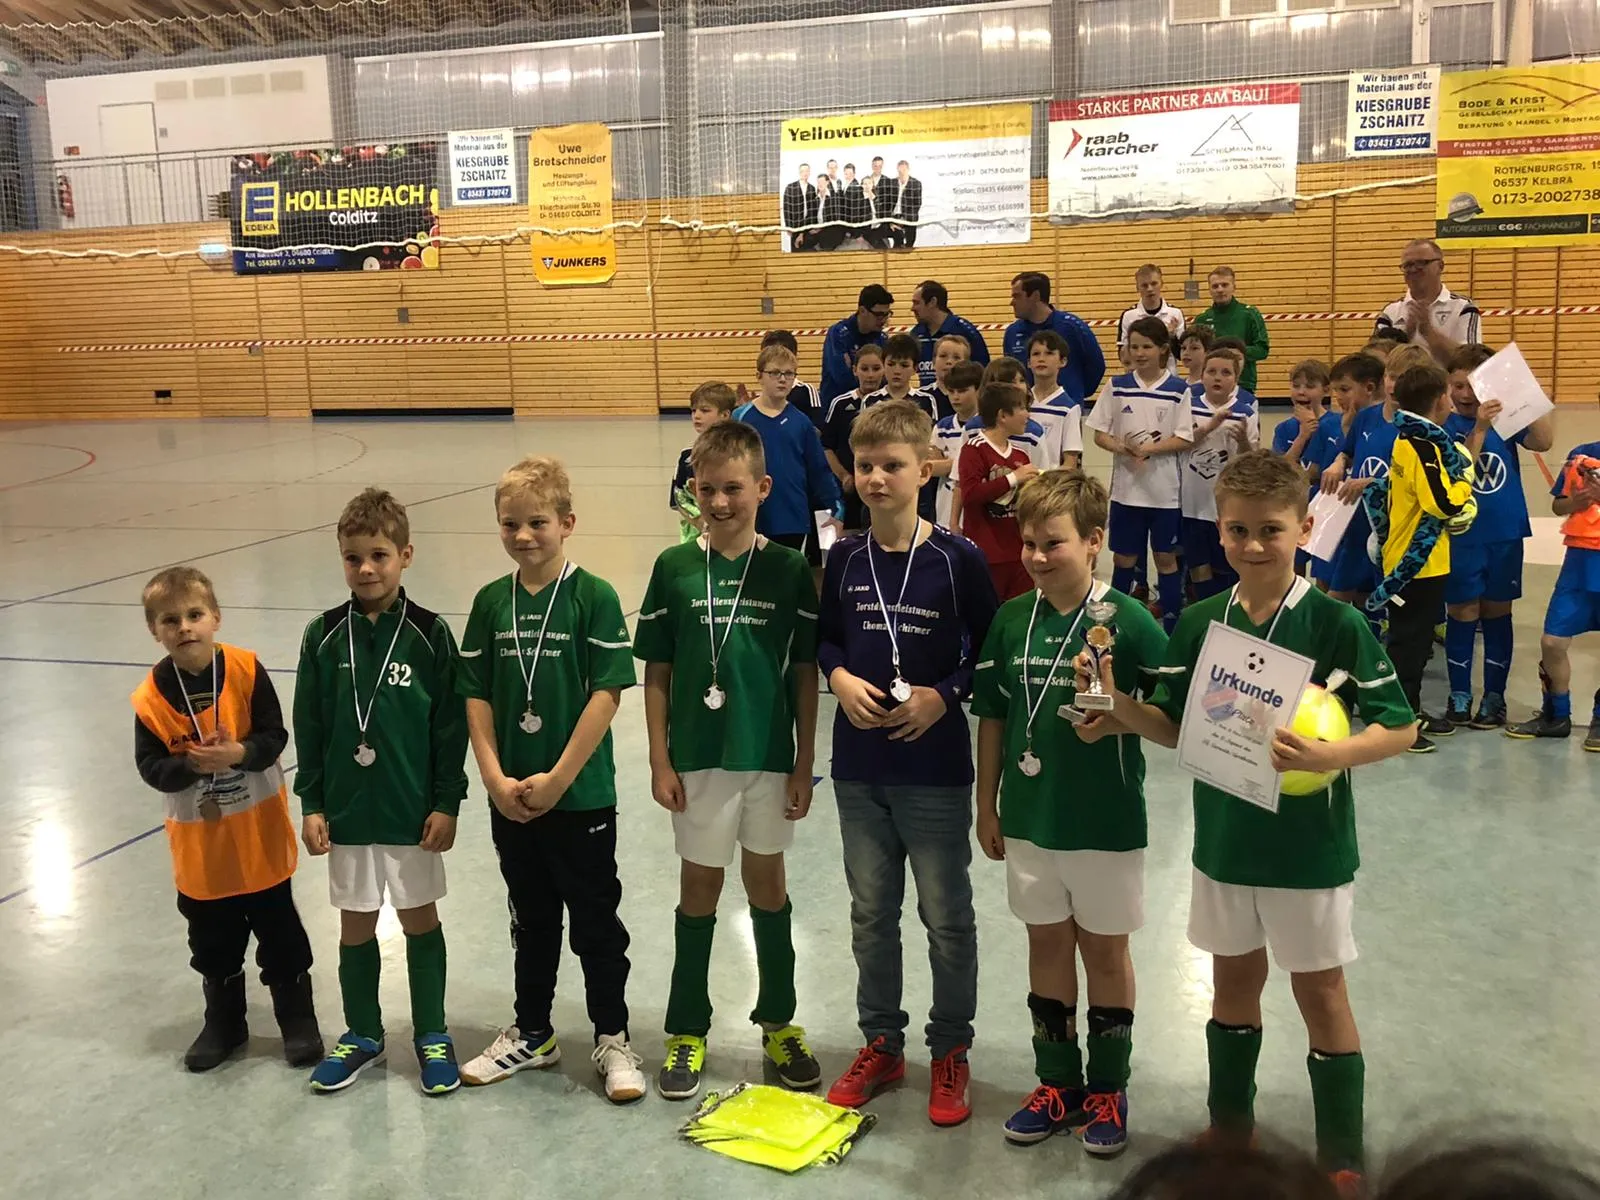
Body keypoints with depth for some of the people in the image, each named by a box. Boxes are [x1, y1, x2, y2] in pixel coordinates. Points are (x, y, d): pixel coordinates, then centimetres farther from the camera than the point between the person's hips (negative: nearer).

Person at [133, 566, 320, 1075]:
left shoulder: (246, 670, -13)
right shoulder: (151, 696, -10)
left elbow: (275, 736, -11)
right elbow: (150, 767, -8)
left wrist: (239, 754, -29)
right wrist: (193, 765, -26)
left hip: (259, 834, -2)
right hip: (198, 843, 2)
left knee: (280, 935, 11)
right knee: (213, 942, 17)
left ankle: (297, 1018, 27)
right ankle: (223, 1023, 36)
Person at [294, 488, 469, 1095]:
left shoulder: (429, 634, -8)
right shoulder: (324, 636, -2)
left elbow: (450, 725, -5)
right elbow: (308, 726, 3)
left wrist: (446, 803, -7)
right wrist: (311, 804, 1)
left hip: (413, 811, -2)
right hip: (348, 811, 2)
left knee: (420, 918, 10)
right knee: (355, 925, 13)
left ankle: (432, 1035, 25)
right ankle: (362, 1033, 31)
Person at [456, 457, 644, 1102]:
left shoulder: (594, 597, -11)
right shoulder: (491, 601, 2)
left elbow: (607, 694, -15)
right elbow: (476, 696, 3)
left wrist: (556, 779, -16)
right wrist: (495, 778, -7)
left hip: (581, 795, -4)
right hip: (510, 799, 4)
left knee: (596, 921, 8)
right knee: (531, 920, 19)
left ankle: (612, 1038, 23)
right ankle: (531, 1033, 34)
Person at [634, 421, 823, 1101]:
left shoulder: (789, 572, -5)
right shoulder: (674, 569, -3)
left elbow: (806, 675, -1)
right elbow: (656, 672, 1)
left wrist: (804, 766, -2)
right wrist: (659, 761, -3)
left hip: (769, 757, 0)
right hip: (697, 758, 0)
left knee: (767, 884, 13)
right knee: (699, 888, 10)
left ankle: (778, 1022, 29)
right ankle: (687, 1031, 24)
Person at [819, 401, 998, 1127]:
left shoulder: (958, 559, -10)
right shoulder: (844, 559, 1)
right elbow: (826, 639, 10)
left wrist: (943, 694, -18)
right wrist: (840, 678, -10)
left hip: (935, 767, -4)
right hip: (859, 765, 4)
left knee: (946, 916, 8)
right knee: (870, 912, 16)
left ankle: (951, 1052, 27)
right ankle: (880, 1043, 33)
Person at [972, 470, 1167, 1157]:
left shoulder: (1127, 621, -14)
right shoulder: (1011, 621, -2)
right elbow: (993, 717, 6)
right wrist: (987, 806, 9)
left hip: (1106, 821, -4)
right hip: (1029, 817, 4)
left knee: (1105, 950, 11)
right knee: (1047, 945, 15)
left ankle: (1108, 1089, 29)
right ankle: (1058, 1082, 32)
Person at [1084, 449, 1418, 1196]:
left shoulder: (1337, 625, -15)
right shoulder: (1199, 623, -3)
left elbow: (1400, 727, -12)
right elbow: (1177, 728, 3)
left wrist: (1329, 756, -29)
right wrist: (1119, 707, -15)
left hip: (1310, 847, -4)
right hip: (1223, 842, 4)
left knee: (1320, 994, 9)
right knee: (1234, 980, 19)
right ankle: (1230, 1127, 39)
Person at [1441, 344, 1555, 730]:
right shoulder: (1443, 424, -7)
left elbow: (1543, 441, -16)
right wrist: (1479, 429, -29)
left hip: (1505, 535, 2)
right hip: (1461, 537, -2)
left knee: (1497, 613, 10)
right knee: (1462, 614, 5)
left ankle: (1495, 696, 20)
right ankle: (1459, 694, 18)